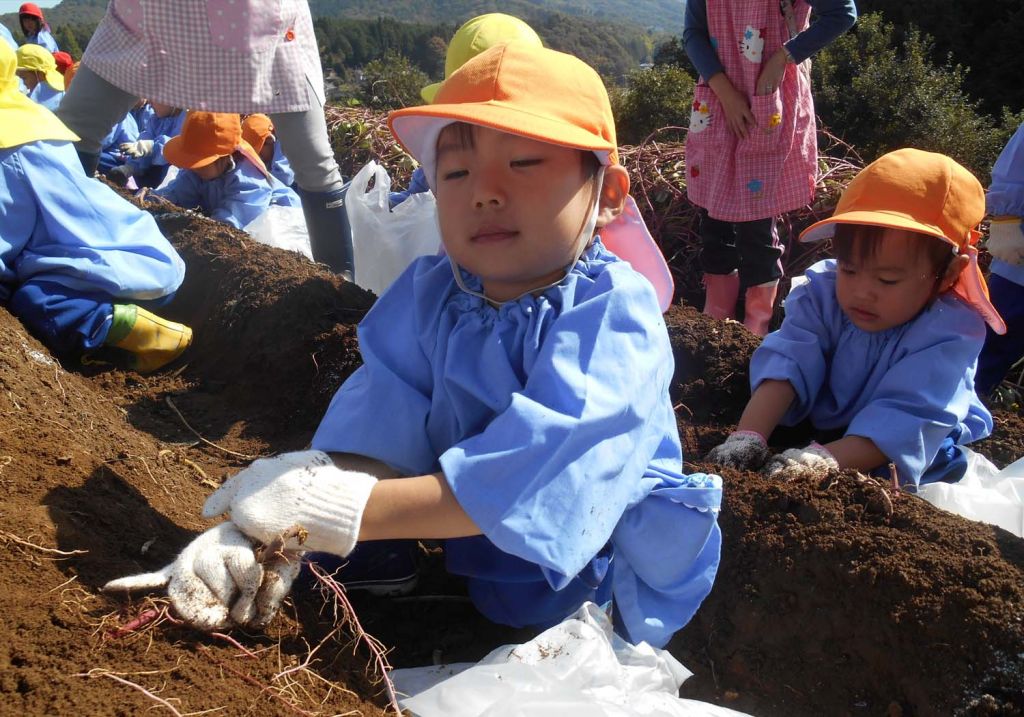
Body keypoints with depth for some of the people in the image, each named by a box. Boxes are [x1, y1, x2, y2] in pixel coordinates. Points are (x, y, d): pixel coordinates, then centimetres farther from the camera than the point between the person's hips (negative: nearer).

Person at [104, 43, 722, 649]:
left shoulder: (613, 312, -21)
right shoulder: (428, 296, -3)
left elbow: (531, 476, -33)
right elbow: (370, 444, -14)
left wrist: (334, 510, -37)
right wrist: (275, 532, -34)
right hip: (458, 573, 4)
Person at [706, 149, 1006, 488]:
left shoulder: (951, 332, -27)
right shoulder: (823, 293, -16)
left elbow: (903, 419, -37)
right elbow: (787, 364, -30)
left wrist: (826, 461, -53)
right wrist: (748, 438, -46)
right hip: (824, 429, 5)